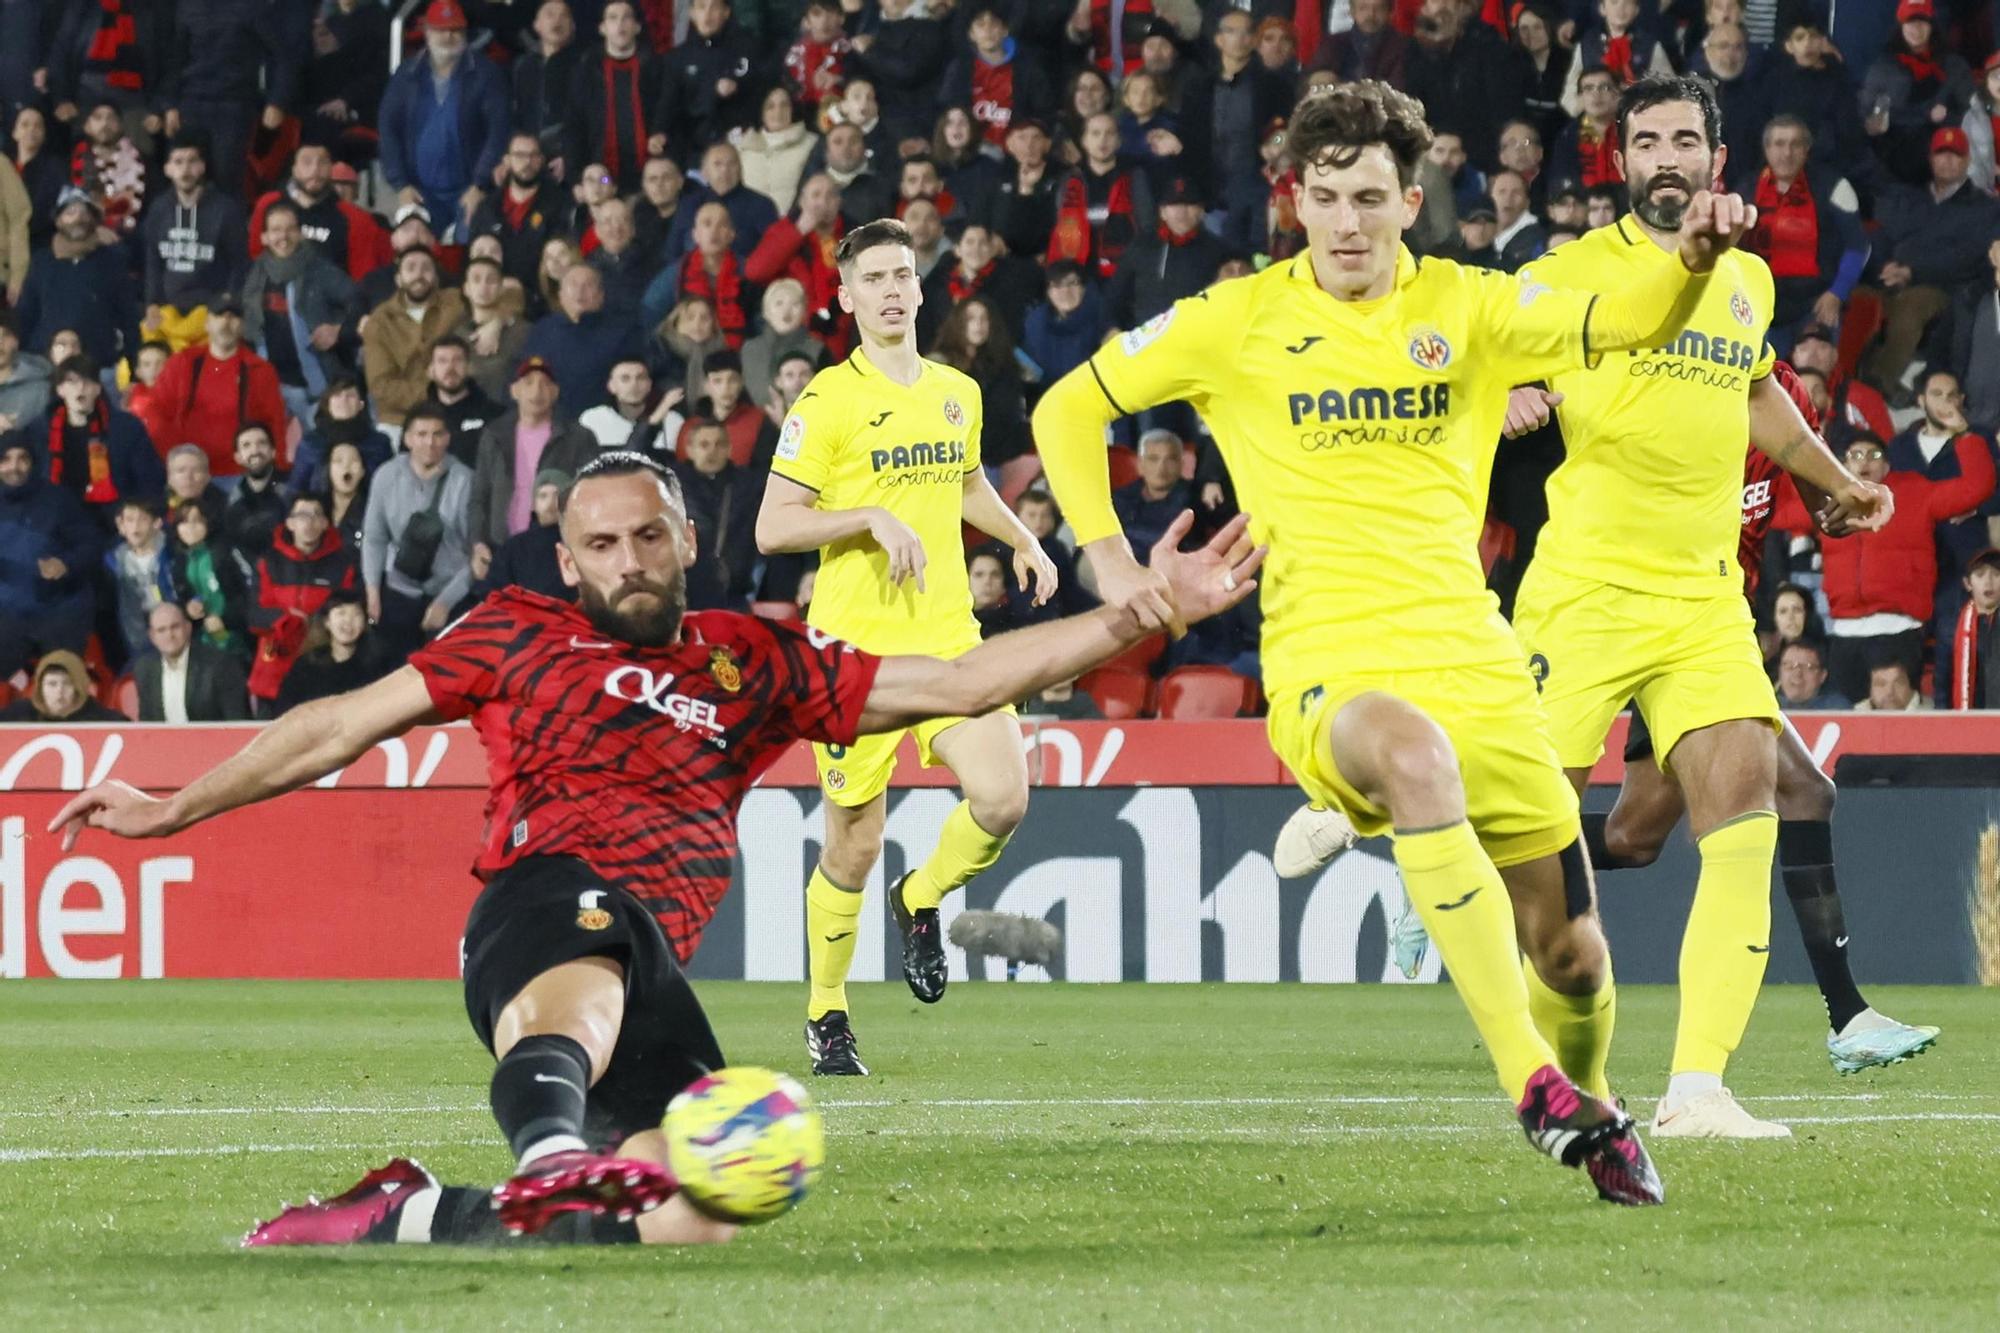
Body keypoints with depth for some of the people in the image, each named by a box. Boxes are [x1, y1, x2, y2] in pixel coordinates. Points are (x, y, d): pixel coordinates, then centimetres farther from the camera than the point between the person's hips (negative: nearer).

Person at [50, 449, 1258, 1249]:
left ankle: (412, 1218, -10)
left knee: (693, 1221, -21)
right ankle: (556, 1161, -76)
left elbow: (961, 682, 21)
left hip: (655, 966, 4)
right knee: (587, 978, -43)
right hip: (548, 899, -4)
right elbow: (343, 726, 23)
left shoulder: (755, 664, 24)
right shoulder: (523, 636, 19)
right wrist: (171, 810, 22)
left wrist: (1147, 610, 13)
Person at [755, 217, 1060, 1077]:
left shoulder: (958, 393, 12)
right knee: (854, 849, 0)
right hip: (857, 646, -4)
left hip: (948, 639, 4)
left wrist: (1021, 539, 21)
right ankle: (826, 1014, 20)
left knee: (1003, 797, -15)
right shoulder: (827, 402, -6)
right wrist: (873, 518, -19)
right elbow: (773, 528, -10)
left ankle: (921, 902, 16)